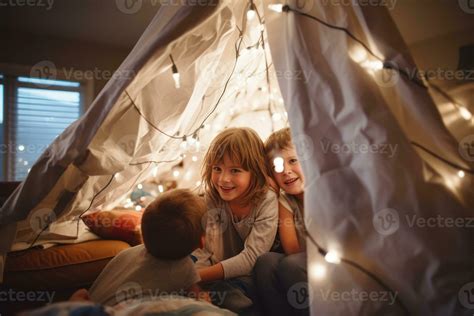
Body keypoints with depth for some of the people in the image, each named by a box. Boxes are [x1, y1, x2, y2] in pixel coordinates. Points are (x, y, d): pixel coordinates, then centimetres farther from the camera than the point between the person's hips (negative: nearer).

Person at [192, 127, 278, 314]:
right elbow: (200, 250, -7)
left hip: (251, 278, -3)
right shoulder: (210, 199, -7)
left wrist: (198, 276, -26)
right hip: (217, 277, 3)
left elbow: (252, 258, -22)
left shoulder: (267, 201, -17)